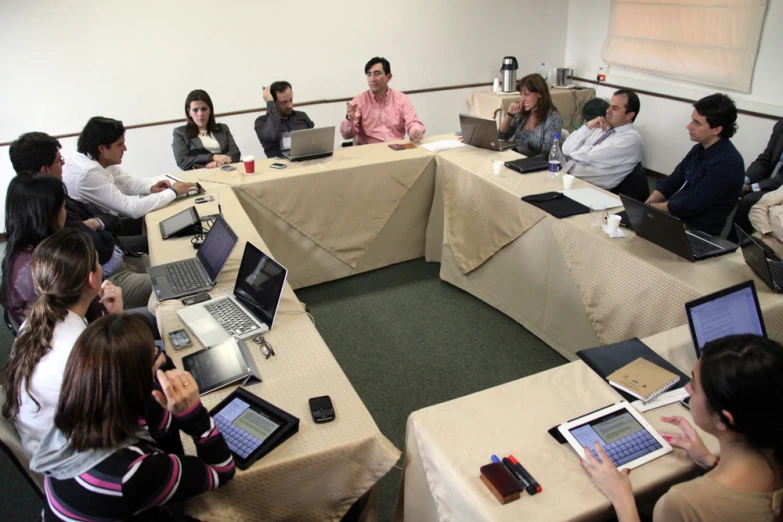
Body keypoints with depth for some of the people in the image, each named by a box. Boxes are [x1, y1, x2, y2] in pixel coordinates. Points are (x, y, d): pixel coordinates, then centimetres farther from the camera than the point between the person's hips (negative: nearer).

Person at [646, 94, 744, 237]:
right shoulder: (700, 149, 6)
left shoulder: (727, 163, -21)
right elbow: (671, 182, 8)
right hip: (674, 217, 8)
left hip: (698, 233, -7)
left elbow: (690, 206, -22)